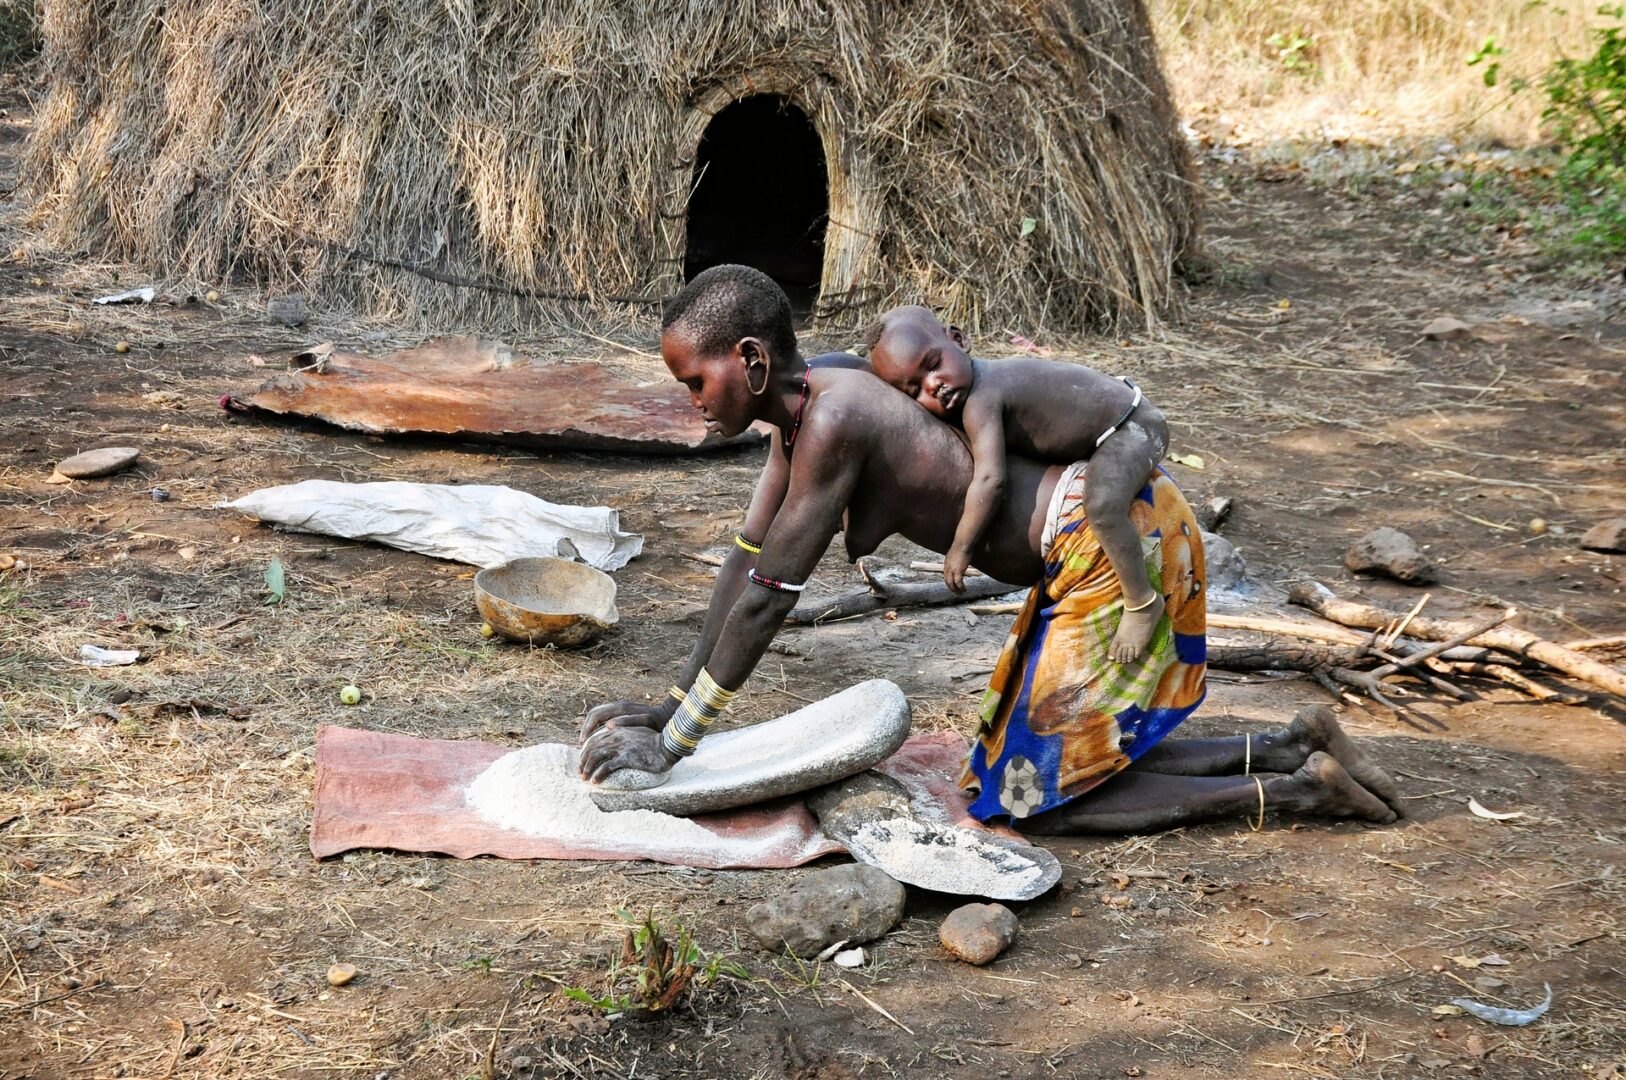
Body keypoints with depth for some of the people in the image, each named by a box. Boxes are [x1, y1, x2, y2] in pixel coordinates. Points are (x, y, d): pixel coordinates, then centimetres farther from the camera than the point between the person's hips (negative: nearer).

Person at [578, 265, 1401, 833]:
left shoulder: (833, 420, -21)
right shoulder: (802, 401, 8)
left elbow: (769, 595, -18)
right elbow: (746, 556, 14)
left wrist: (671, 745, -10)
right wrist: (671, 703, 14)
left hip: (1116, 542, -10)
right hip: (1104, 530, 10)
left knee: (1041, 801, -3)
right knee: (1071, 763, 17)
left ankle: (1295, 791, 2)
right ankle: (1291, 746, 17)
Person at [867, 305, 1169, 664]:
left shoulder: (979, 403, -30)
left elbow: (989, 480, -36)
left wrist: (960, 548, -27)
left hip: (1134, 427, -11)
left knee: (1102, 504, -35)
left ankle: (1142, 600, -20)